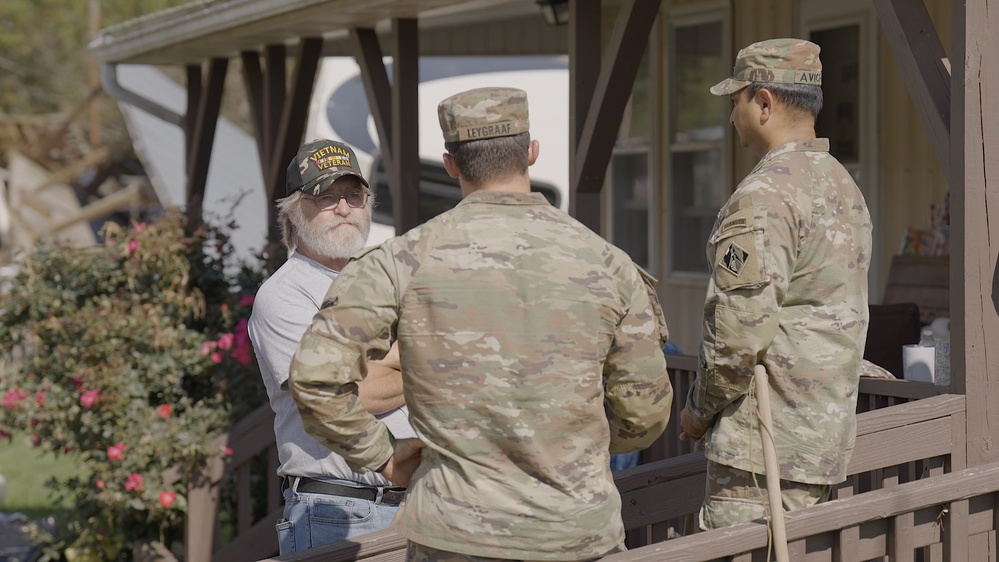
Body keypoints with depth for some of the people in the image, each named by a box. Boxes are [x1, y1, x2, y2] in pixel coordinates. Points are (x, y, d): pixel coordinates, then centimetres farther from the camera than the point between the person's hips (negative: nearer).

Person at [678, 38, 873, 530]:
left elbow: (741, 328, -22)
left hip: (764, 445, -10)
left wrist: (699, 409, -7)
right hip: (826, 436, 10)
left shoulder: (764, 197, -16)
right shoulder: (844, 186, 15)